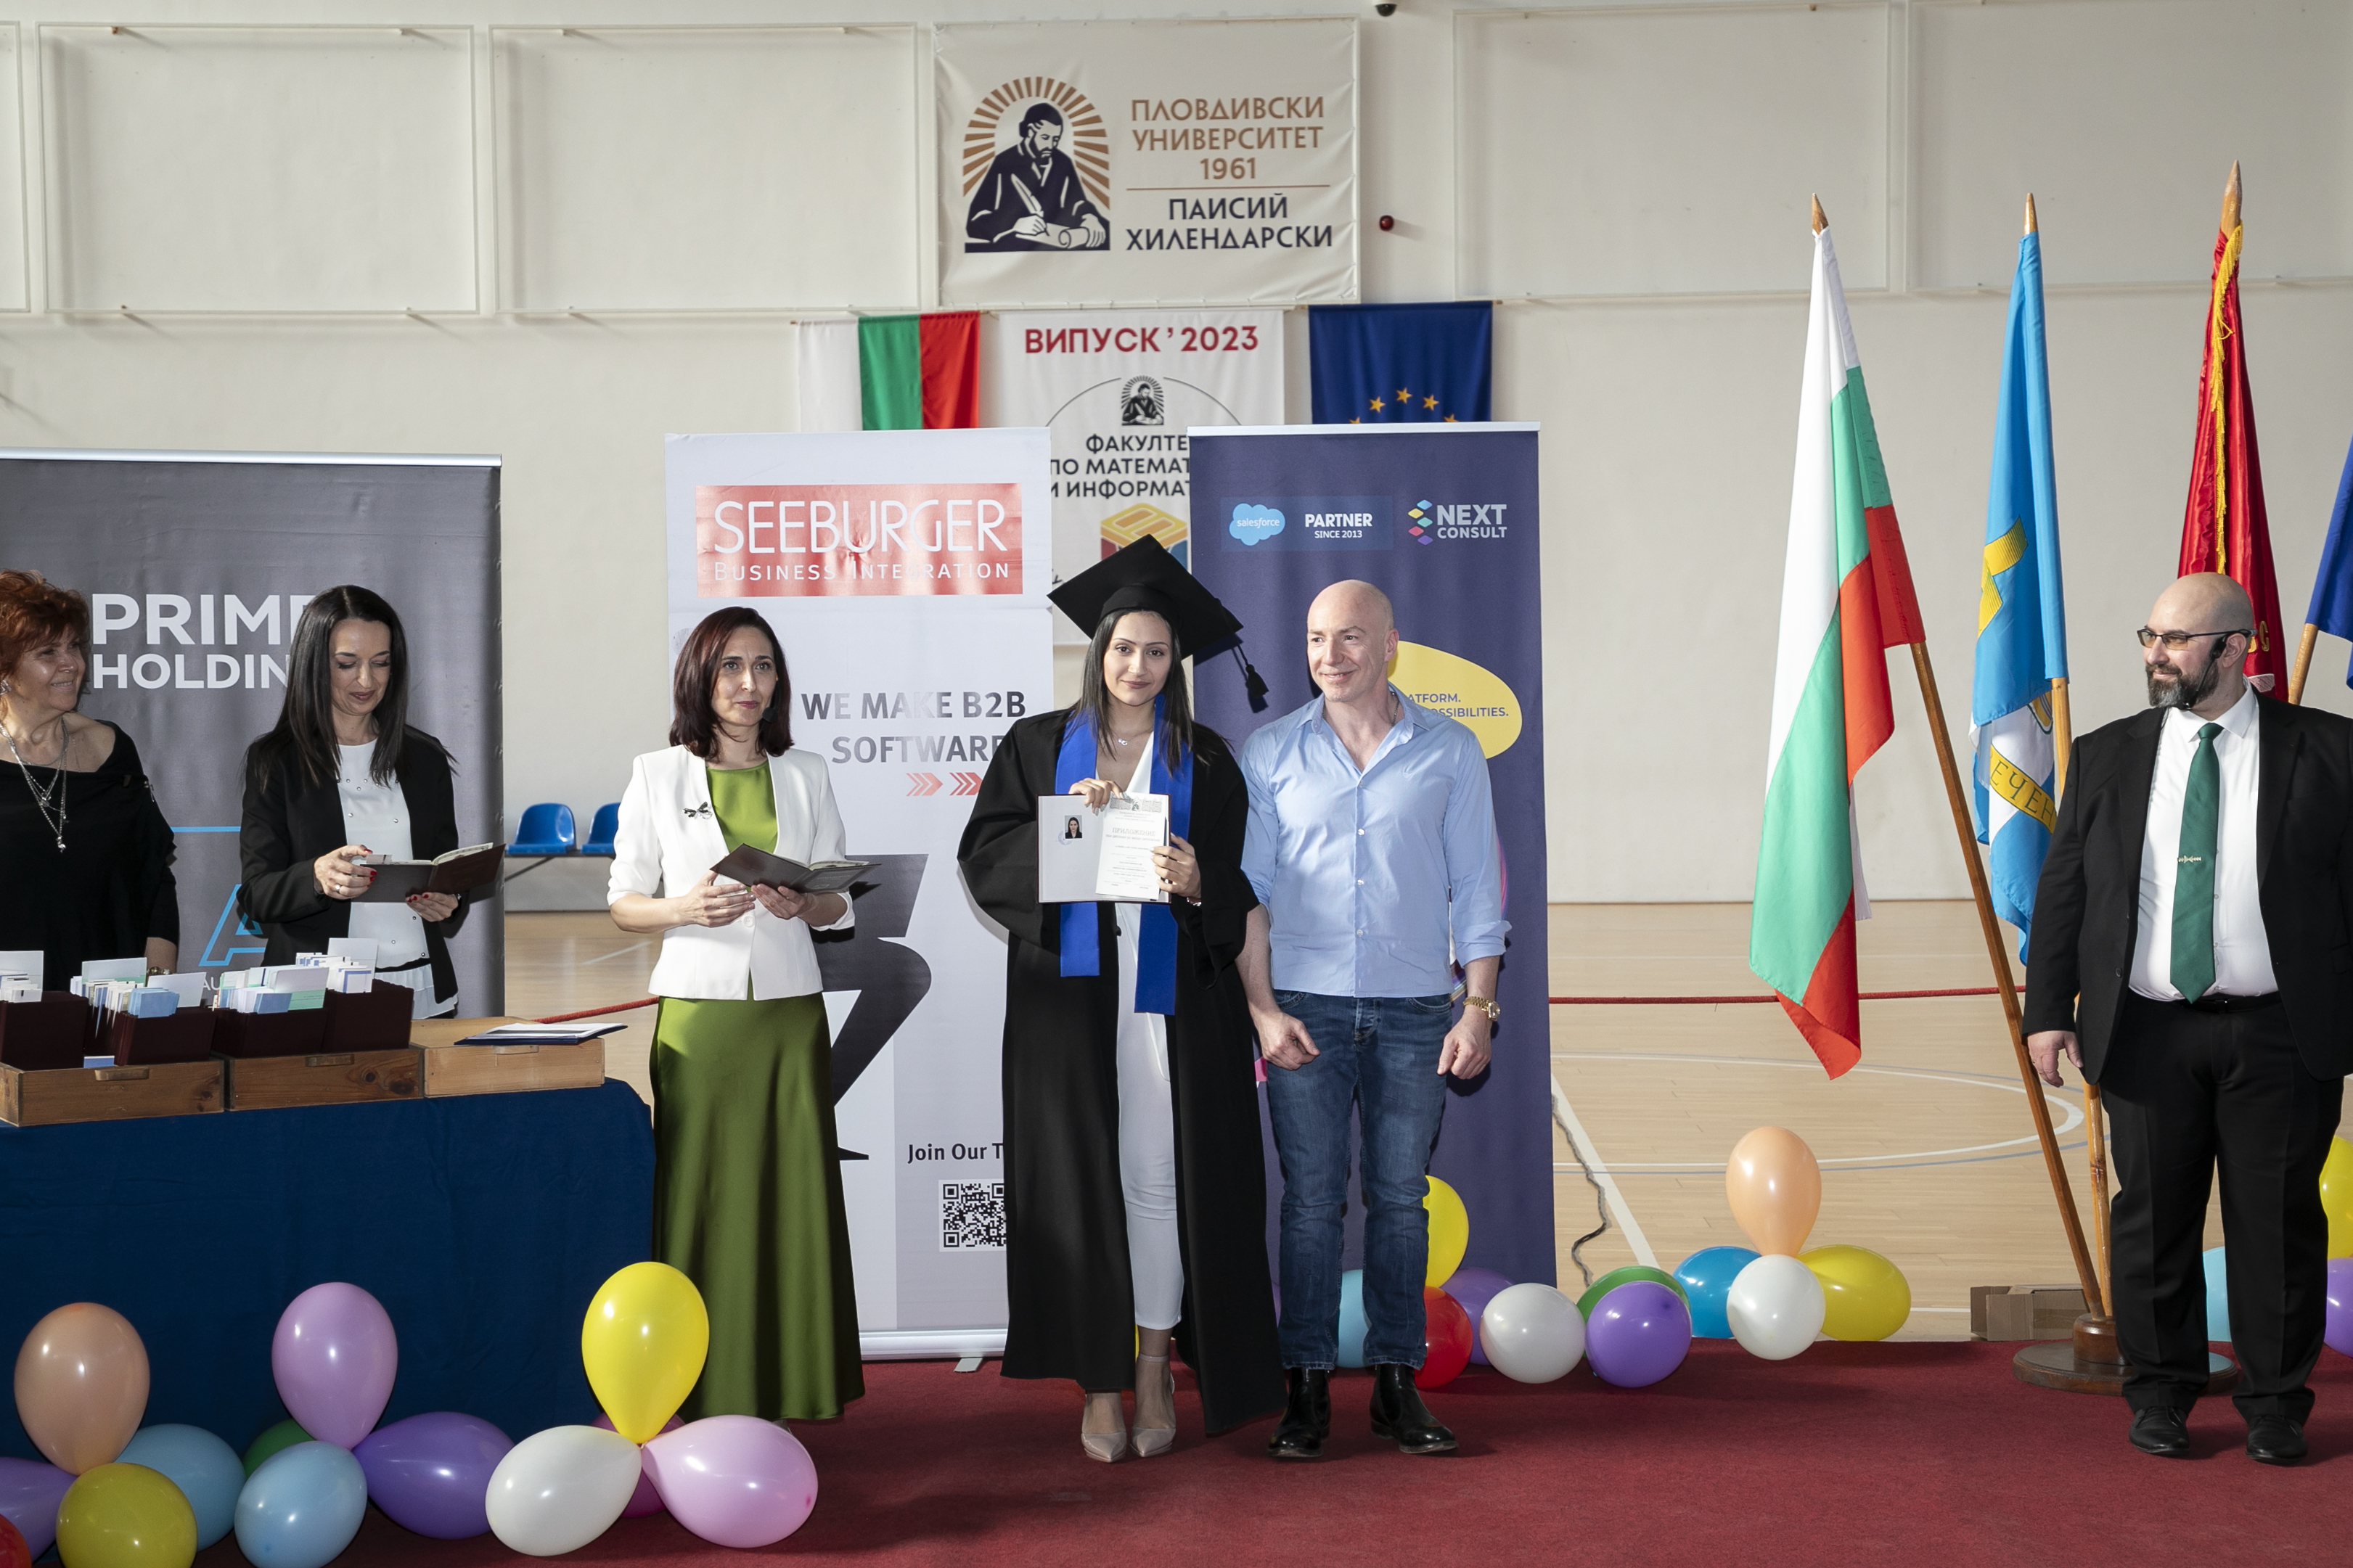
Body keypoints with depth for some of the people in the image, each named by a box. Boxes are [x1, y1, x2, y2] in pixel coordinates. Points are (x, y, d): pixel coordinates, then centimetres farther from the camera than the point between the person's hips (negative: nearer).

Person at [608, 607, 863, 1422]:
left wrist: (801, 903, -10)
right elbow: (623, 903, 6)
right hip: (697, 1011, -2)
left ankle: (784, 1388, 10)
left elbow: (841, 903, 13)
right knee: (701, 1197, -4)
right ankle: (704, 1395, 5)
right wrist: (683, 909, -15)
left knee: (792, 1196, 0)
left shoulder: (806, 774, 12)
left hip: (790, 1011, 2)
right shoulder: (657, 775, 6)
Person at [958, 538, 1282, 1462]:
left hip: (1169, 996, 0)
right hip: (1070, 994, 0)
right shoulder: (1038, 747, 9)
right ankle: (1101, 1380, 10)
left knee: (1160, 1177, -1)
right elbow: (985, 857, 2)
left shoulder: (1203, 762, 8)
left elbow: (1235, 893, 4)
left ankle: (1155, 1372, 12)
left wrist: (1197, 883, -17)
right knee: (1082, 1179, 1)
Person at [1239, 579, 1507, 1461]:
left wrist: (1479, 1007, 0)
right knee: (1312, 1199, 0)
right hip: (1306, 1007, 0)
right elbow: (1248, 888, 5)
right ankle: (1307, 1388, 7)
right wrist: (1263, 1008, -4)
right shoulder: (1270, 753, 6)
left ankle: (1396, 1383, 13)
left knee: (1400, 1198, 4)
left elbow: (1475, 886, 6)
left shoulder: (1450, 752, 5)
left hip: (1413, 1011, 0)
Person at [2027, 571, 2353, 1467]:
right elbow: (2061, 889, 8)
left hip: (2280, 1034, -2)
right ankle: (2160, 1397, 21)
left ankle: (2275, 1408, 19)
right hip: (2148, 1034, 2)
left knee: (2278, 1224, 5)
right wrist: (2048, 1008, 1)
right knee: (2151, 1223, 6)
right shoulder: (2108, 756, 7)